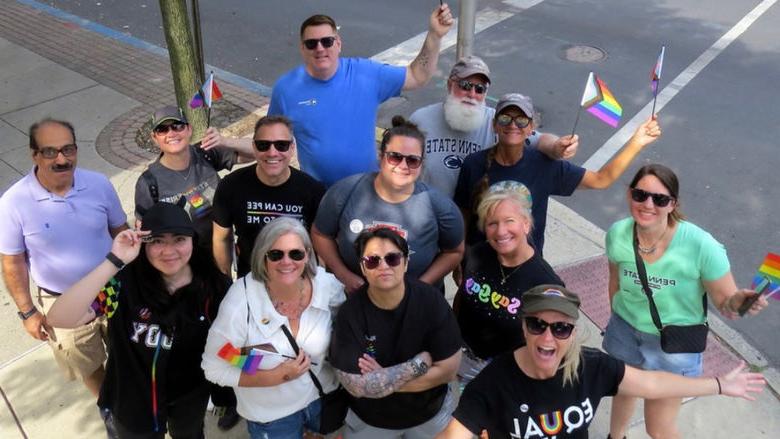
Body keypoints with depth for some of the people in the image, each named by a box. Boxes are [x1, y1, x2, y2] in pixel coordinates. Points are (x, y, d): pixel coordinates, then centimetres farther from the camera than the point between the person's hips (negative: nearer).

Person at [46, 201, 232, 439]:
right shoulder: (124, 281, -27)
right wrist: (114, 261, -42)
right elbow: (59, 318, -39)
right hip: (133, 399, -2)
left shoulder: (212, 285, -20)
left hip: (190, 396, 2)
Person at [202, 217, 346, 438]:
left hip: (325, 397, 4)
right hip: (271, 416, -3)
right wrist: (277, 377, -27)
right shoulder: (240, 303, -28)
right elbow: (214, 369, -20)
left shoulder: (328, 285, -19)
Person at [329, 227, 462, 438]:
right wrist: (420, 363, -24)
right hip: (368, 420, 0)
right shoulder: (350, 313, -23)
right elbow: (356, 386, -27)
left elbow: (447, 370, -20)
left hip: (430, 412, 1)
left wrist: (380, 380, -23)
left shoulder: (431, 300, -21)